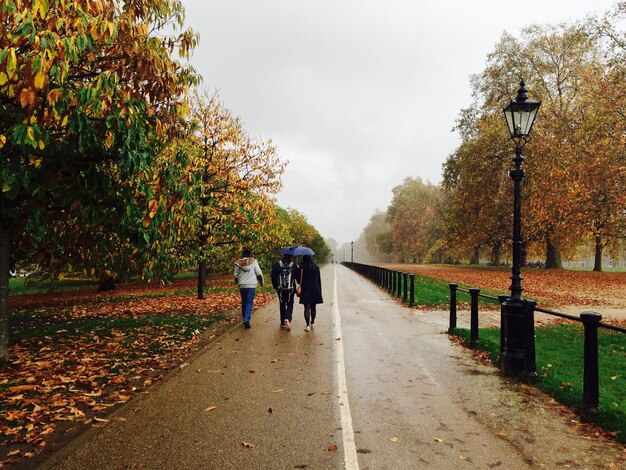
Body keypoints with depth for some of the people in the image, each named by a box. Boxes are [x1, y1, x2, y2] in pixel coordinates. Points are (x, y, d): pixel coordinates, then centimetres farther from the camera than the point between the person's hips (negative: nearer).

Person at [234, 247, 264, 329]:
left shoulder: (238, 263, 0)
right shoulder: (253, 262, -7)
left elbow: (236, 275, 6)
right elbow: (259, 273, -5)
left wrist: (238, 283, 24)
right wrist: (261, 281, 13)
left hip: (242, 286, 3)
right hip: (251, 285, -3)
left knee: (244, 302, 16)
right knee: (249, 302, -2)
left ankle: (245, 319, 23)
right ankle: (247, 319, -17)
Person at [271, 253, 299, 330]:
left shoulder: (277, 264, -3)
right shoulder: (294, 265, -6)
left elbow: (273, 276, 1)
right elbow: (298, 277, 0)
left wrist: (275, 286, 13)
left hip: (280, 289, 1)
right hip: (290, 289, -1)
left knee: (282, 305, 13)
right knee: (289, 305, 6)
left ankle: (283, 323, 17)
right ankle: (287, 319, -18)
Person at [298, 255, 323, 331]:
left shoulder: (302, 266, -6)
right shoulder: (315, 266, 5)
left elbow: (300, 278, -8)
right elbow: (319, 279, 8)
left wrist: (300, 285, 9)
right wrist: (319, 290, 14)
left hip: (306, 289, -3)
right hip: (315, 289, 4)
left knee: (307, 308, -3)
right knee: (313, 307, 17)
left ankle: (308, 325, -12)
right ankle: (312, 323, 29)